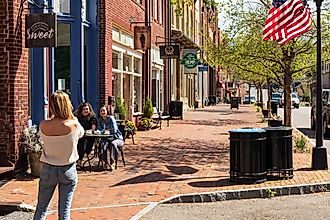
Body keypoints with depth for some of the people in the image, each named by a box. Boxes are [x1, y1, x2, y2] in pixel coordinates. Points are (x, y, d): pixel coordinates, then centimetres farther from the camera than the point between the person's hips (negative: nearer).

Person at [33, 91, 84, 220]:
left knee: (41, 208, 13)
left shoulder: (43, 125, -14)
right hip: (68, 170, -1)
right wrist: (71, 116, 5)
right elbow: (81, 134, 5)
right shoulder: (74, 124, -18)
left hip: (48, 169, 1)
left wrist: (53, 116, 7)